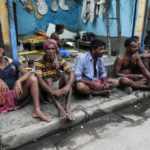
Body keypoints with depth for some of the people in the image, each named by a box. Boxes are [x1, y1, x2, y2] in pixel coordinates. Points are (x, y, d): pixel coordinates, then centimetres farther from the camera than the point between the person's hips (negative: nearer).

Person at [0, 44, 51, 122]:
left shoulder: (14, 63, 6)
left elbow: (27, 73, -11)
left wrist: (18, 81, -32)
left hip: (16, 95, 1)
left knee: (33, 78, -21)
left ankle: (37, 111, -27)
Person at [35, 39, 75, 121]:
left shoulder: (59, 60, -9)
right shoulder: (39, 62, -16)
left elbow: (71, 73, -22)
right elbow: (39, 79, -30)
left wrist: (67, 86, -42)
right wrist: (52, 91, -46)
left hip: (57, 84, 2)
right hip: (47, 88, -2)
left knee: (67, 76, -24)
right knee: (48, 80, -33)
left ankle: (67, 107, -35)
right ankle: (60, 108, -44)